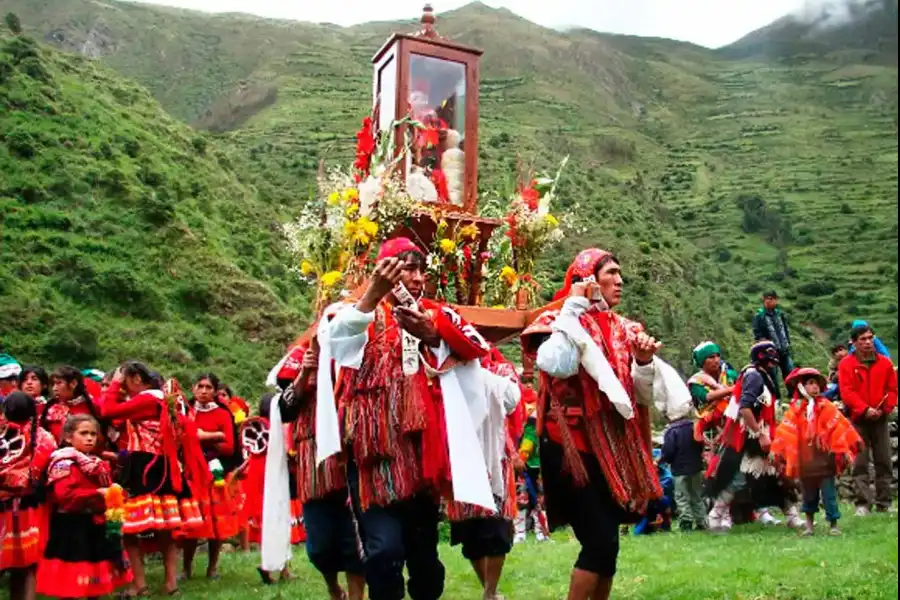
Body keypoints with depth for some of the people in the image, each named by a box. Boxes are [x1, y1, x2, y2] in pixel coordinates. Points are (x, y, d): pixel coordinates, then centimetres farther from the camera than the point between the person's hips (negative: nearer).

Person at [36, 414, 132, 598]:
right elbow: (64, 495, -26)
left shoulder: (98, 464, 11)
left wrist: (114, 493, -2)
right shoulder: (65, 463, -14)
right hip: (73, 529, -8)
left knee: (96, 576, 17)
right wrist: (97, 494, -27)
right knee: (70, 581, 1)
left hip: (97, 527, 8)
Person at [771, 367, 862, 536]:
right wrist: (778, 453, -2)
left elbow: (838, 428, -4)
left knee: (829, 494, 1)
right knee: (808, 494, 13)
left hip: (824, 460, -1)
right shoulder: (795, 411, -2)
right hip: (805, 462, 1)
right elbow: (785, 433, 0)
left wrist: (844, 450, -6)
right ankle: (809, 524, 27)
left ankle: (833, 524, 13)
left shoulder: (826, 408, -3)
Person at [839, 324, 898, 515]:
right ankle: (863, 503, -2)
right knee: (860, 464, -4)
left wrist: (884, 409, -9)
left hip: (880, 419, 3)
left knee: (884, 462, 6)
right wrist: (864, 409, -20)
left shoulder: (885, 362, 6)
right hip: (858, 419, -3)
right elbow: (847, 392, -10)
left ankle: (884, 503, 13)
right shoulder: (846, 364, -3)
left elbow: (892, 389, 6)